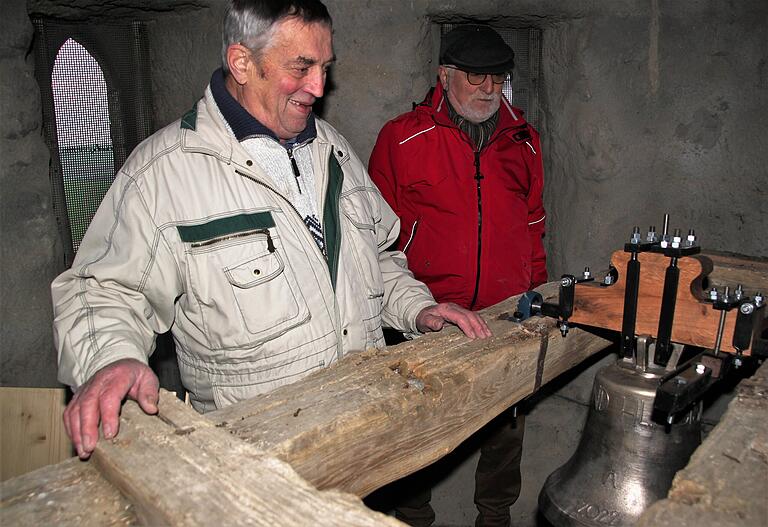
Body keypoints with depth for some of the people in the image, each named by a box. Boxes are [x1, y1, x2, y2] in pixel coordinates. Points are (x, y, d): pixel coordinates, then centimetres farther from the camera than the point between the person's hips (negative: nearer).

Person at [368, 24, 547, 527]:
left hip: (509, 316, 4)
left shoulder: (523, 140, 9)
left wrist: (537, 291, 12)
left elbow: (533, 222, 16)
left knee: (507, 423, 17)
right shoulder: (402, 138, -4)